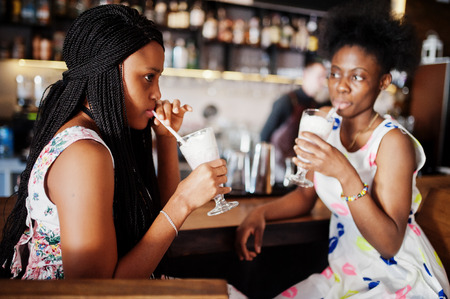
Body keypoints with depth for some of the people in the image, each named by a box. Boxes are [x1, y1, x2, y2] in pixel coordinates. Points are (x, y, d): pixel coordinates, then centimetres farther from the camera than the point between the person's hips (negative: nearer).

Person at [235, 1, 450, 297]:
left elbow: (389, 244, -24)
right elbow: (306, 195, 5)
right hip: (343, 273, 5)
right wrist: (261, 212, -12)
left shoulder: (393, 141, -20)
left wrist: (346, 175, -36)